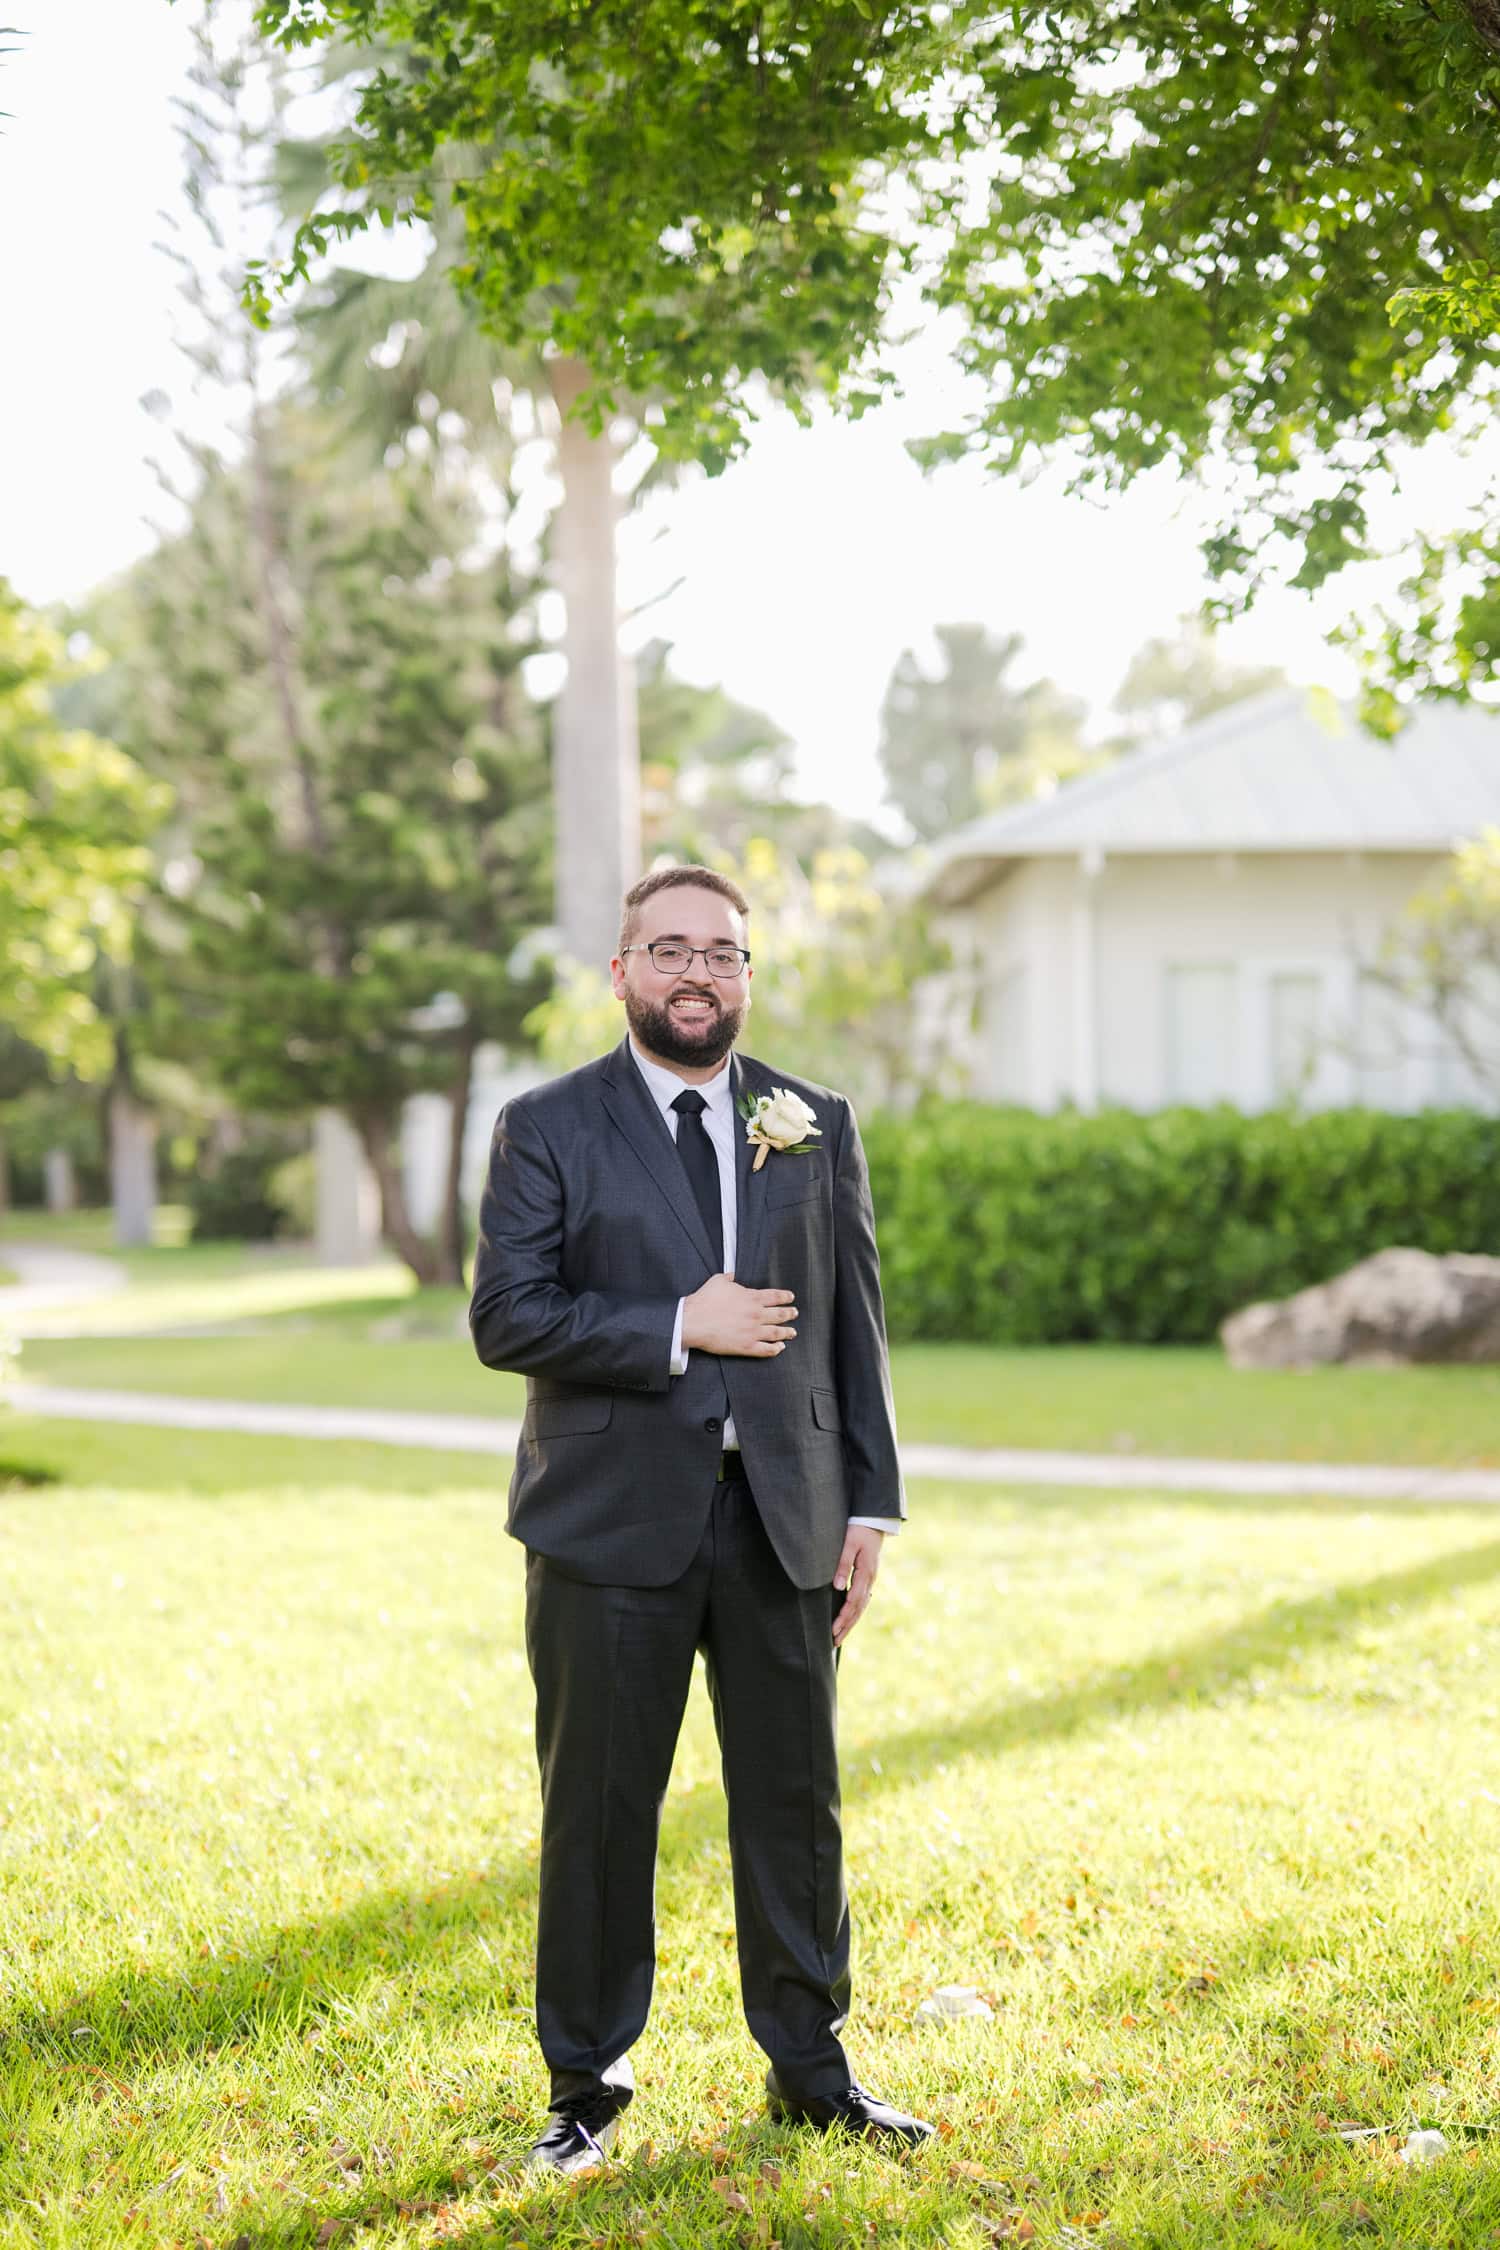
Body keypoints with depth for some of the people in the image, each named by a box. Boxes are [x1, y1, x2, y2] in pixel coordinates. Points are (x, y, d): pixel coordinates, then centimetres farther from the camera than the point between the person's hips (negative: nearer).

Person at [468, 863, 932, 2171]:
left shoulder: (817, 1127, 10)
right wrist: (678, 1328, -14)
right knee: (599, 1811, 4)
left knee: (795, 1803, 8)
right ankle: (589, 2084, 17)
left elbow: (855, 1323, 10)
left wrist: (873, 1502, 4)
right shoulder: (548, 1129, 1)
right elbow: (506, 1318, -7)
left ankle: (812, 2071, 22)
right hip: (615, 1524, -2)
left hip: (782, 1521, 3)